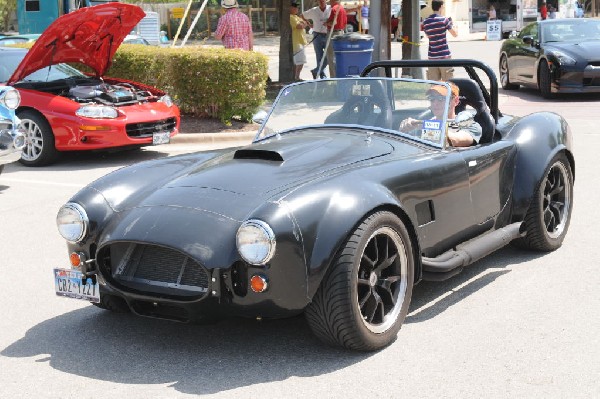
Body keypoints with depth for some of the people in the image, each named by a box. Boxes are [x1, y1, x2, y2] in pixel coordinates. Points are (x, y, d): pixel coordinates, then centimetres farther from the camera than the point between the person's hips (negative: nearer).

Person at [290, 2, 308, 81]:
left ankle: (295, 76, 18)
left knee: (296, 61, 13)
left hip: (299, 41, 11)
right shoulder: (291, 17, -15)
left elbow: (305, 24, 15)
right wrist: (302, 24, -2)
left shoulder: (296, 17, 19)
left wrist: (302, 23, -7)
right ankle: (297, 77, -11)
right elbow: (299, 26, -22)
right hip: (296, 42, -11)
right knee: (301, 60, -13)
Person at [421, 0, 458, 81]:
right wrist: (451, 24, 15)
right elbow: (455, 34, -2)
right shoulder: (444, 19, -8)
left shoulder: (425, 22, 5)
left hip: (432, 56, 4)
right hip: (444, 55, -4)